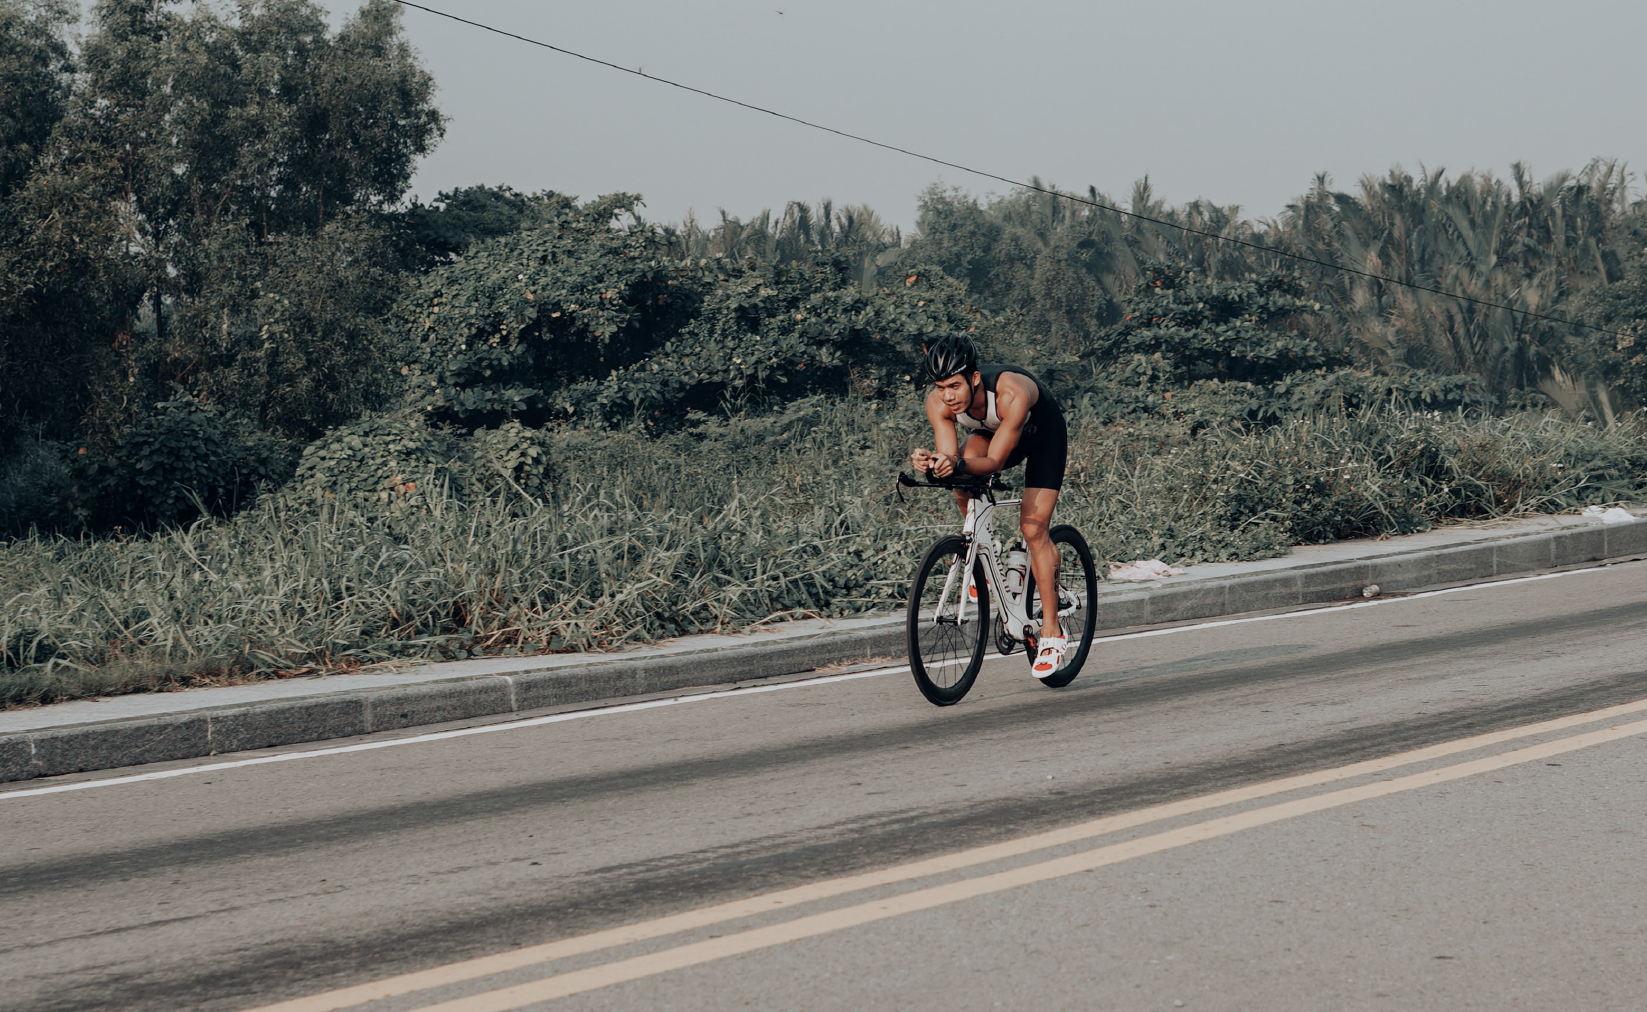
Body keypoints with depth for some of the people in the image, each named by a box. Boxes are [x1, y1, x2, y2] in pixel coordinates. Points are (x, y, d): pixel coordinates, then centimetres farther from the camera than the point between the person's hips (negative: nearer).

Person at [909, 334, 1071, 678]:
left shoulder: (1012, 394, -43)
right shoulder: (938, 402, -29)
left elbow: (995, 461, -39)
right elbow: (952, 458, -31)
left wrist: (958, 465, -57)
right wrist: (933, 462, -53)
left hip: (1043, 433, -4)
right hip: (992, 431, 4)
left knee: (1033, 528, -15)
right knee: (963, 484, -28)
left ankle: (1052, 633, -8)